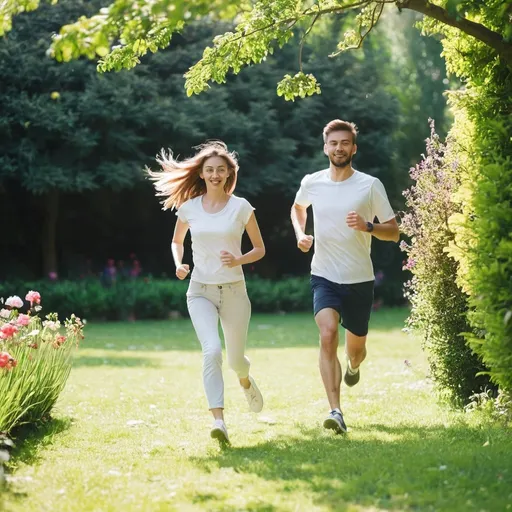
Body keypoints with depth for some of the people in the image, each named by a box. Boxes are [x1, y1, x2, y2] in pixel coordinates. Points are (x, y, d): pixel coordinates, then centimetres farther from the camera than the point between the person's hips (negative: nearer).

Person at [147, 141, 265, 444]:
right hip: (201, 291, 0)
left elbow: (260, 249, 4)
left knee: (236, 358, 11)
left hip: (234, 291, 0)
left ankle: (245, 379, 50)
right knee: (212, 350, -22)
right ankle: (219, 421, -26)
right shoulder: (189, 208, 1)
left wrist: (239, 260, -16)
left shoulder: (241, 207, -4)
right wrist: (179, 264, -2)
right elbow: (177, 241, 19)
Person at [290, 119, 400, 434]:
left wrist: (368, 226, -21)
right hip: (324, 277, 0)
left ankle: (354, 366, 53)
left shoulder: (371, 185, -6)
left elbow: (394, 232, -3)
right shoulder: (312, 183, 1)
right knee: (328, 334, -24)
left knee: (355, 347, 12)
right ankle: (336, 412, -27)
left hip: (360, 280, 0)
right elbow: (298, 208, 25)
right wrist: (300, 234, 7)